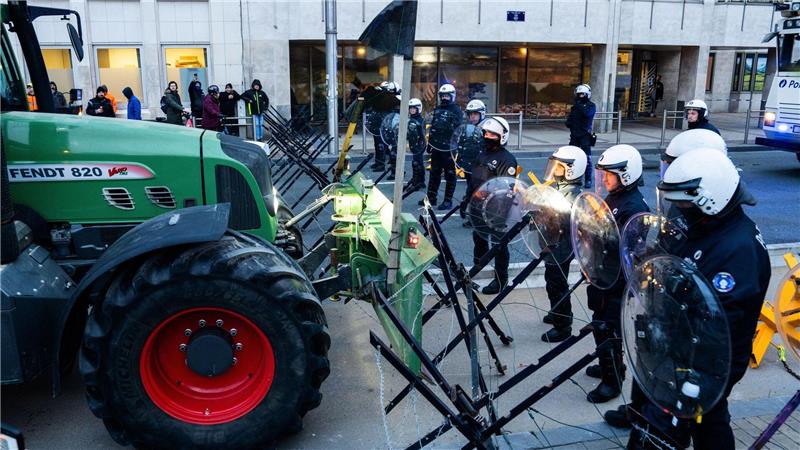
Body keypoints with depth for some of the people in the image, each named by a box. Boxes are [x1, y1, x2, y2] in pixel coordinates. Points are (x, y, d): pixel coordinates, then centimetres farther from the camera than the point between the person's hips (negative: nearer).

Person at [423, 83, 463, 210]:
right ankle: (431, 197, 21)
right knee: (434, 173, 13)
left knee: (450, 175, 1)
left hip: (448, 148, -7)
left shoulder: (456, 111, -6)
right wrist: (429, 143, 19)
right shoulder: (437, 110, 16)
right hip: (436, 147, 7)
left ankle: (448, 200, 6)